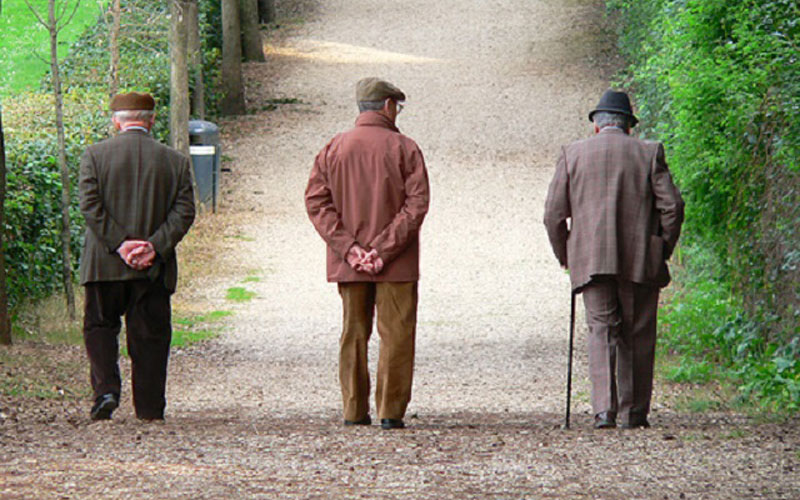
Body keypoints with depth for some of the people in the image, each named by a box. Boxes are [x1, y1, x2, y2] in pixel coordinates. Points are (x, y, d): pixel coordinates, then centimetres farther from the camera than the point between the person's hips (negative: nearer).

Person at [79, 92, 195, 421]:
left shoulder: (95, 155, -1)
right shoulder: (175, 161, 3)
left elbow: (90, 206, -9)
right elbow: (184, 212, -4)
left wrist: (119, 244, -11)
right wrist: (154, 246, -9)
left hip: (105, 265, -1)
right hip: (154, 269, 1)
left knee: (100, 326, 12)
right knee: (150, 335, 8)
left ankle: (105, 389, -6)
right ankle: (149, 406, 9)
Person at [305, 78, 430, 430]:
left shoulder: (333, 149, 5)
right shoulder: (404, 149, -5)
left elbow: (316, 201, -2)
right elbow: (417, 204, -13)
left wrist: (348, 247, -7)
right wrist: (385, 248, -13)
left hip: (348, 264, 3)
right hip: (396, 266, -3)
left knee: (353, 334, 10)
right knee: (396, 335, 2)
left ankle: (354, 411, 9)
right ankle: (390, 412, -2)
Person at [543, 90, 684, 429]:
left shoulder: (573, 154, 7)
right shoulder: (648, 153, 5)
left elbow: (554, 214, 3)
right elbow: (672, 206, -1)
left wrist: (565, 257, 15)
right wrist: (663, 251, 11)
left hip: (591, 261, 0)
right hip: (640, 261, 0)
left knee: (601, 331, 0)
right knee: (638, 337, 10)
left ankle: (604, 408, -17)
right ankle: (634, 412, 12)